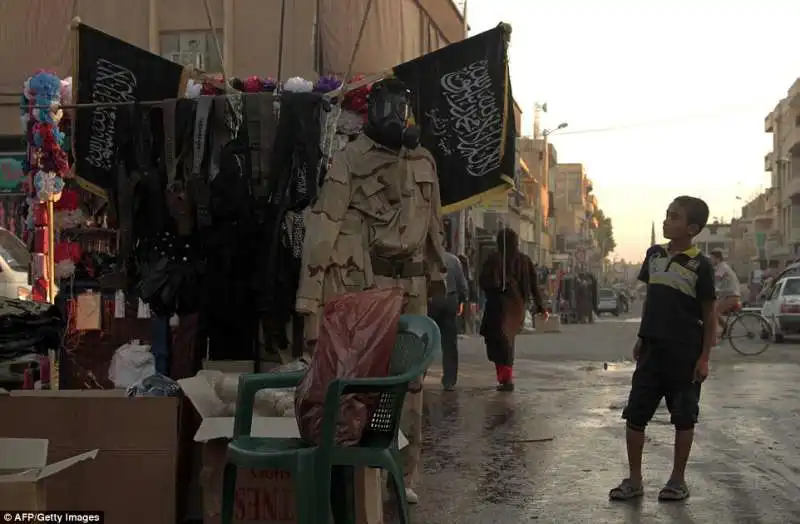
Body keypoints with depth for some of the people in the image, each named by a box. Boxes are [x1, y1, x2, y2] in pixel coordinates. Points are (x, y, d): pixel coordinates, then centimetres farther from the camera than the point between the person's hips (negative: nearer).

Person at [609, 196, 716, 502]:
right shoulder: (654, 255, 8)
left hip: (684, 351, -5)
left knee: (683, 417, 6)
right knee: (635, 415, 3)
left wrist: (704, 357, -9)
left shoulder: (700, 266, -8)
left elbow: (709, 315, -5)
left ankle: (678, 479, 19)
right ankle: (634, 480, 13)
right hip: (652, 347, 5)